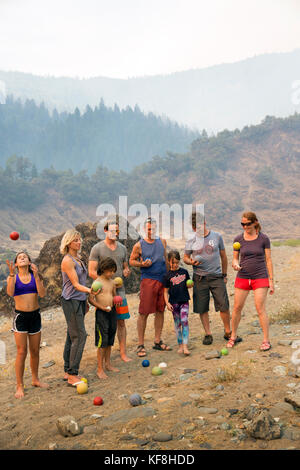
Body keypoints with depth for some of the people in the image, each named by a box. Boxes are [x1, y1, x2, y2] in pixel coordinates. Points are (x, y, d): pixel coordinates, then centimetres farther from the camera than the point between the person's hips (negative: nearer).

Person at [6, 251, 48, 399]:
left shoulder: (35, 276, 3)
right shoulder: (13, 277, -1)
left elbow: (42, 294, -11)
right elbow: (10, 292, -19)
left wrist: (36, 275, -17)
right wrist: (12, 273, -26)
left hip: (35, 315, 3)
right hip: (20, 316, -2)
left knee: (35, 351, 12)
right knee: (21, 352, -5)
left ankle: (35, 379, 29)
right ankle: (19, 386, 3)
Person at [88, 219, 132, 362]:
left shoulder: (122, 248, 12)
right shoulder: (97, 248, -4)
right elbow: (92, 272, -8)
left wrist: (126, 272, -3)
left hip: (120, 290, 4)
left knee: (121, 322, 6)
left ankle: (123, 353, 14)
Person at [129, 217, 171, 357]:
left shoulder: (162, 242, 10)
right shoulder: (139, 245, -2)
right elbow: (131, 261, 5)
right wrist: (142, 264, -14)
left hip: (163, 279, 4)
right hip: (148, 279, -4)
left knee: (160, 311, 9)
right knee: (144, 312, -5)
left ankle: (157, 341, 21)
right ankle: (141, 345, 4)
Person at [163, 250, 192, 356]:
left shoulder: (184, 272, 4)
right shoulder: (168, 275, -1)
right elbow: (166, 291, 2)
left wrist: (190, 284, -6)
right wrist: (167, 303, -8)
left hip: (184, 301, 0)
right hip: (174, 302, 0)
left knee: (184, 321, -10)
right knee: (177, 324, 7)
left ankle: (185, 346, -11)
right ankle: (180, 345, 17)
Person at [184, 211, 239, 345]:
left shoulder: (217, 236, 3)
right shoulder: (191, 241, 2)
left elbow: (223, 256, 12)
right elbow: (185, 257, 11)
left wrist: (224, 275, 12)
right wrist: (191, 262, -12)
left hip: (216, 277, 0)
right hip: (200, 278, 0)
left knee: (224, 306, -2)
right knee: (202, 308, 3)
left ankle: (228, 332, 14)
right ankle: (208, 334, 16)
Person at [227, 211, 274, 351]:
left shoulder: (264, 239, -4)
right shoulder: (238, 239, 1)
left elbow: (268, 260, 1)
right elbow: (235, 258, 9)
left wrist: (271, 280, -1)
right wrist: (235, 264, -15)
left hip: (260, 278, -2)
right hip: (242, 277, 2)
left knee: (260, 309, -6)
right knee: (237, 308, 6)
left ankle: (266, 340, 4)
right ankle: (233, 336, 23)